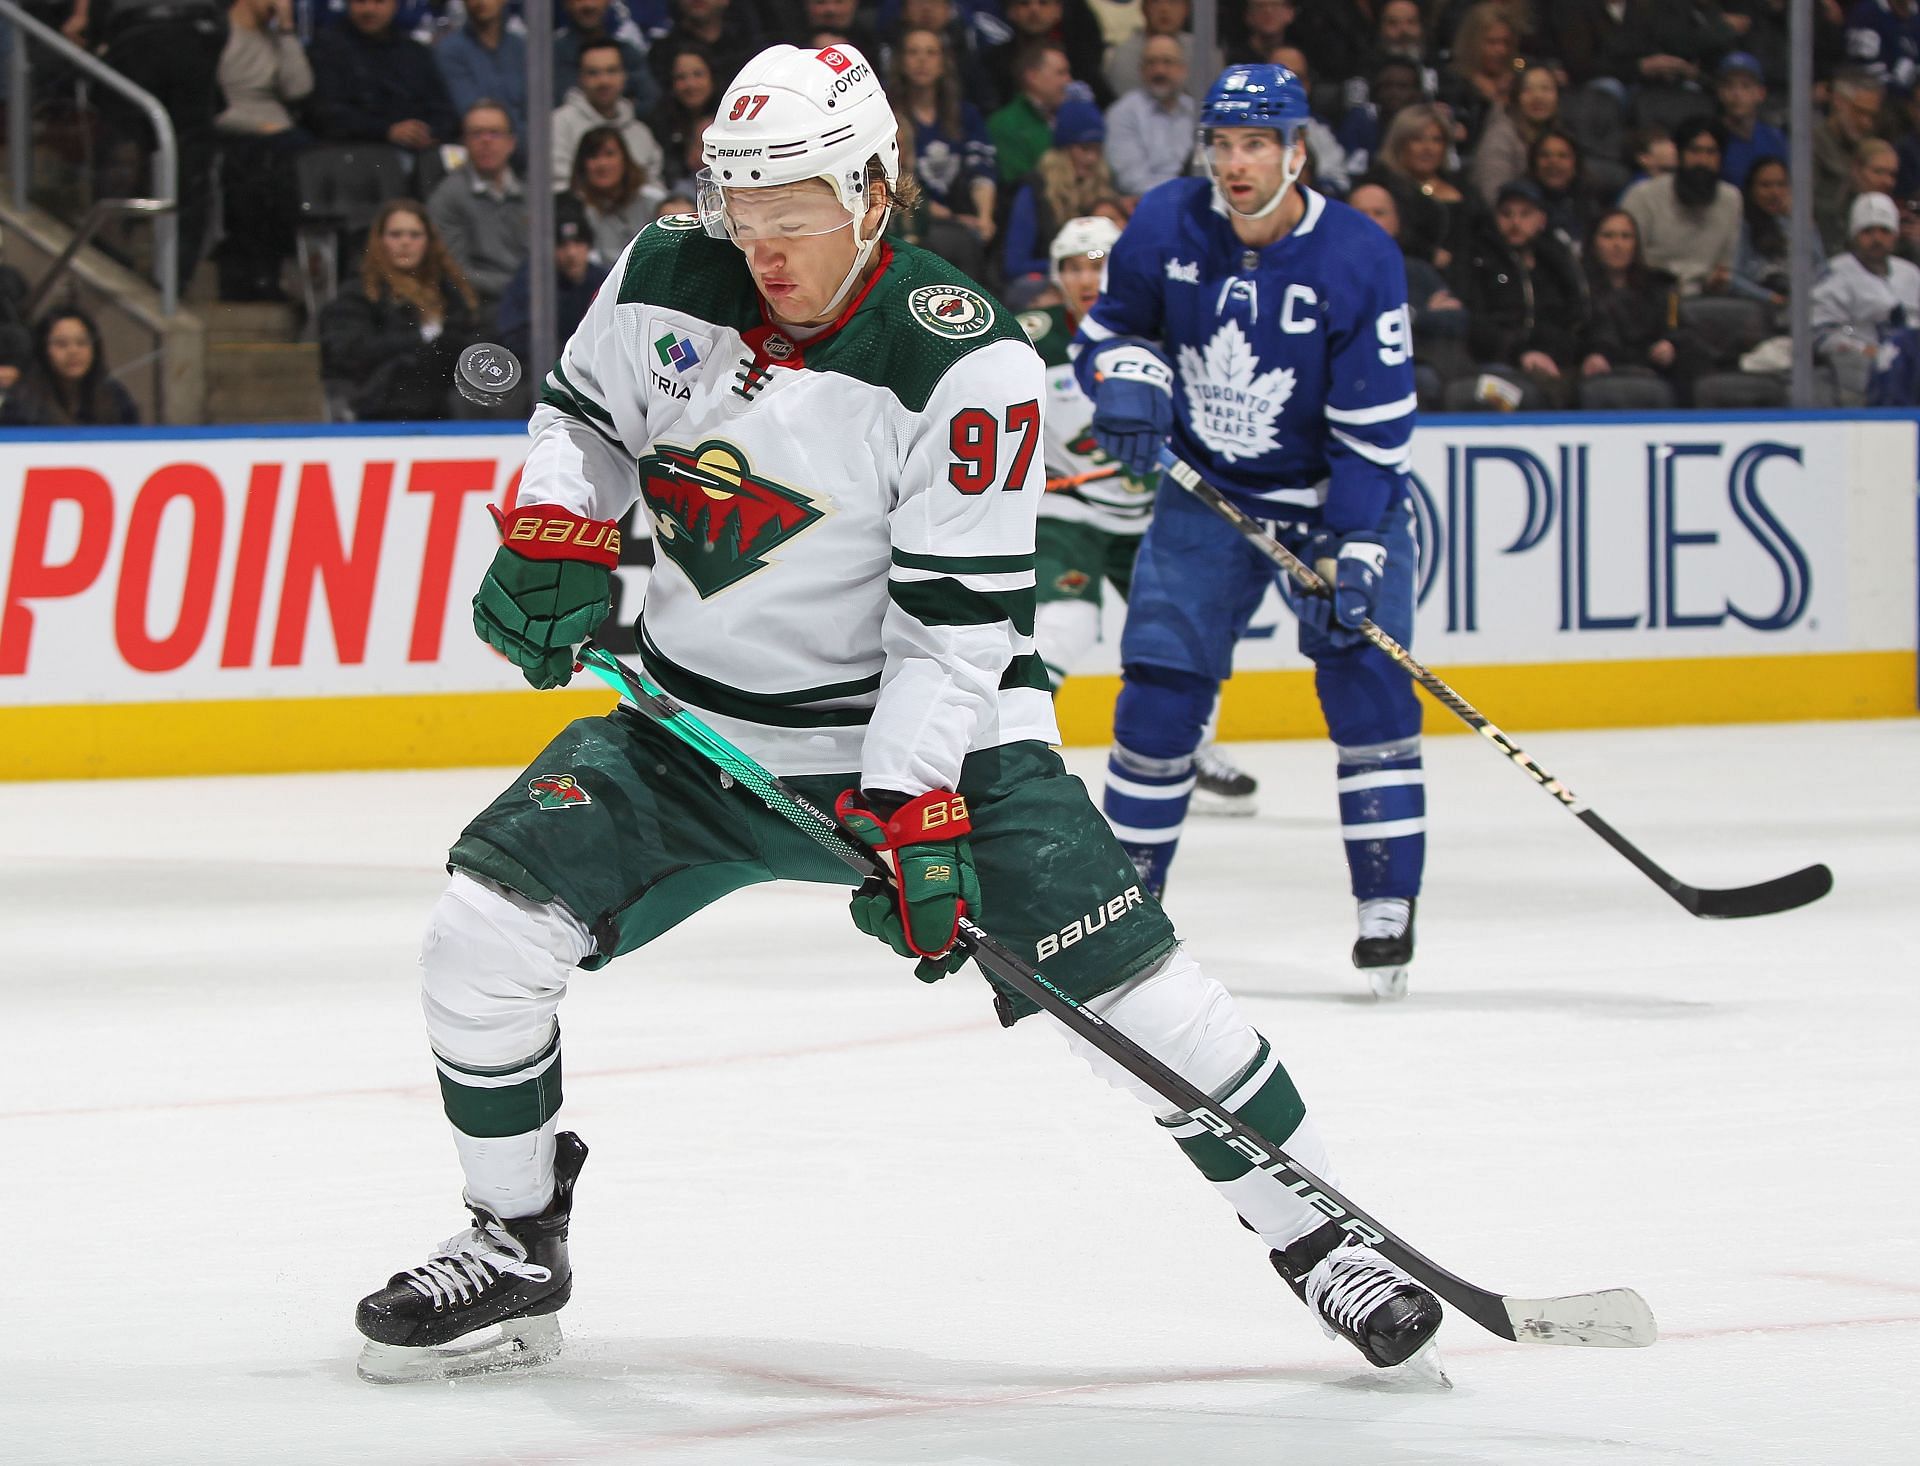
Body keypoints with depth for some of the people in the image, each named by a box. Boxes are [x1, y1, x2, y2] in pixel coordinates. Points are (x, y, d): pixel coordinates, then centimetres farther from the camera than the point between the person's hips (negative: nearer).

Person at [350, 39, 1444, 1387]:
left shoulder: (965, 367, -20)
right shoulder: (662, 281, -5)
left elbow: (954, 621, -20)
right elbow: (584, 415, 15)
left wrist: (910, 811, -27)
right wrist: (548, 537, -5)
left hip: (928, 731, -4)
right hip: (696, 722, 4)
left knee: (1125, 979, -14)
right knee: (484, 932, -10)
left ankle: (1315, 1239, 4)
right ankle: (514, 1252, 10)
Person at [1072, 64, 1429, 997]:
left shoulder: (1359, 259, -20)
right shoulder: (1166, 226, -10)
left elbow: (1375, 425, -19)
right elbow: (1112, 324, 8)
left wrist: (1356, 551, -24)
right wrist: (1126, 383, -15)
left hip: (1338, 494, -3)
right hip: (1208, 492, 3)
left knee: (1367, 685, -12)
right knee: (1160, 690, -2)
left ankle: (1387, 910, -5)